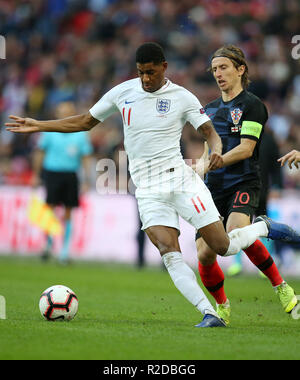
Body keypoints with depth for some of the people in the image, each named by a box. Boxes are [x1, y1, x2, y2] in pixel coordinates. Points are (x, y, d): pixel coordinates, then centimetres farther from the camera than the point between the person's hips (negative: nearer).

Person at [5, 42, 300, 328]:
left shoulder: (182, 98, 0)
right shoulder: (122, 92, 8)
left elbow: (210, 132, -1)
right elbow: (85, 122, 18)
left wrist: (216, 151, -26)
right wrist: (36, 125, 14)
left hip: (180, 177, -2)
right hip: (148, 190, 2)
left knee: (222, 247, -5)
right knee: (169, 253, -19)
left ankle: (264, 228, 25)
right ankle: (209, 314, -19)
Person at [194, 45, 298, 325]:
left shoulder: (252, 105, -2)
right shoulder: (210, 109, 19)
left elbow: (246, 148, -11)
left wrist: (217, 162, -22)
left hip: (244, 184, -6)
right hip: (214, 188, 6)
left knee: (235, 233, -33)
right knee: (204, 253, -8)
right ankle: (221, 306, 16)